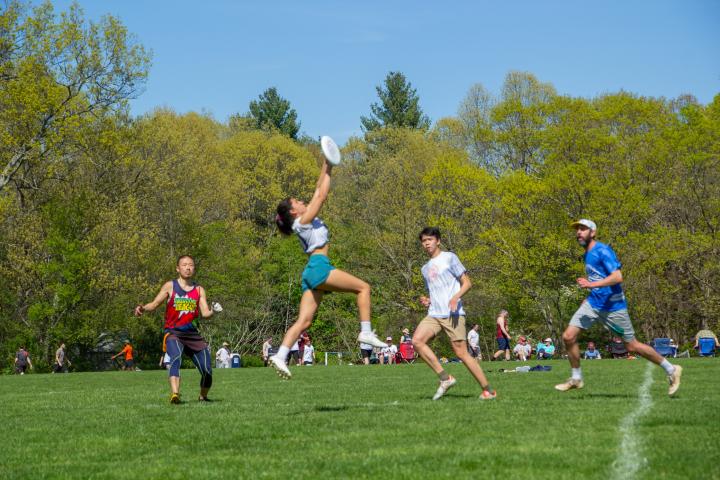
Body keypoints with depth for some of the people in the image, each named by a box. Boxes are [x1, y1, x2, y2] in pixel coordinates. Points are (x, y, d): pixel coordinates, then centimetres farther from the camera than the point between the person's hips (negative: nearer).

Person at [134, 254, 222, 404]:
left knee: (207, 370, -2)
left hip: (193, 334, 3)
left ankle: (203, 397, 26)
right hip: (173, 332, -3)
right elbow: (155, 304, 1)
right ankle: (175, 394, -48)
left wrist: (213, 311, -21)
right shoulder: (170, 286, 3)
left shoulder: (199, 290, 10)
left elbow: (205, 313, 2)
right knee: (176, 357, -34)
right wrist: (143, 308, -19)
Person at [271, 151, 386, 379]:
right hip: (319, 267, -9)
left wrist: (326, 168, 21)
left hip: (313, 272, 9)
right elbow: (322, 196, -5)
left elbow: (318, 192, 23)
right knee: (363, 287, -5)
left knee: (304, 321, 1)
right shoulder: (303, 221, -3)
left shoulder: (306, 220, 20)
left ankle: (280, 356, -10)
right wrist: (327, 171, 2)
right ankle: (366, 332, -12)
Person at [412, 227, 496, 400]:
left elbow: (467, 283, -3)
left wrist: (455, 297, -21)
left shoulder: (449, 258, 2)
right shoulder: (425, 268, 21)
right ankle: (445, 378, -14)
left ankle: (488, 390, 0)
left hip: (452, 314, -6)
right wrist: (427, 301, 8)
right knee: (417, 340, -18)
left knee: (461, 353, -9)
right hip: (434, 314, 6)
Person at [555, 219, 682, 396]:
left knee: (632, 346, 1)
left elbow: (617, 277, -25)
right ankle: (576, 378, 9)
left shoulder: (602, 251, -15)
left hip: (612, 306, -8)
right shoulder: (588, 254, 12)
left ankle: (671, 370, 17)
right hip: (593, 303, 8)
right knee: (568, 336, -6)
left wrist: (591, 284, -30)